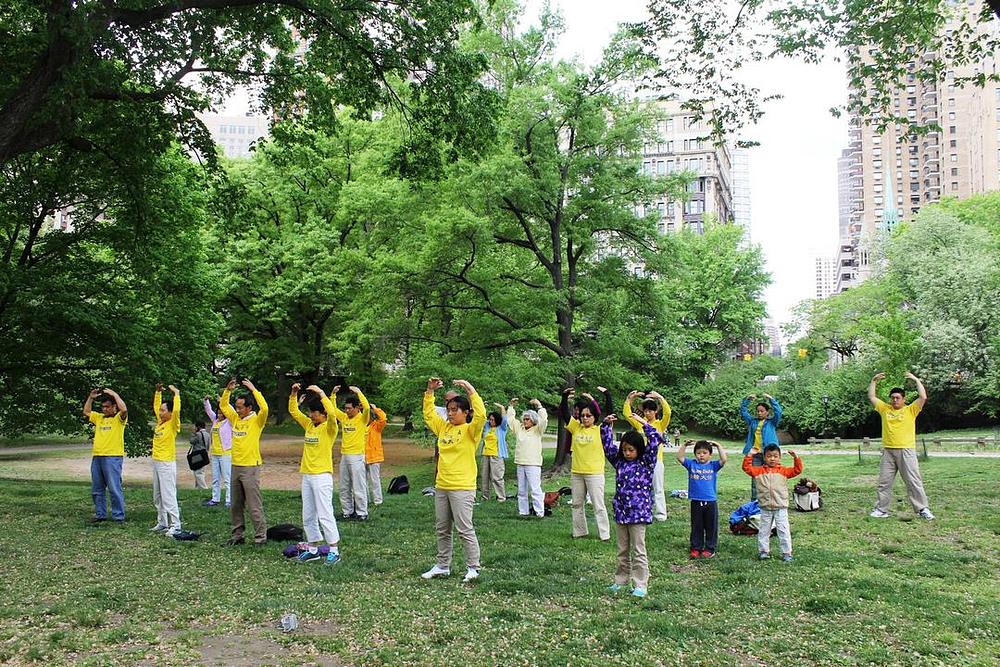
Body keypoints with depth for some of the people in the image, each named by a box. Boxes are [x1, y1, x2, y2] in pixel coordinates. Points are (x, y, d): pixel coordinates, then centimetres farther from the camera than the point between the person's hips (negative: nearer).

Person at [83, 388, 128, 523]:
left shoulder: (119, 418, -2)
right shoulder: (99, 417, 18)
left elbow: (124, 409, -22)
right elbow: (86, 412, 25)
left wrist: (114, 394, -13)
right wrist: (90, 398, 13)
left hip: (113, 457, -7)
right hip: (96, 457, 7)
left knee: (114, 489, -7)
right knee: (97, 489, 13)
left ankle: (119, 516, -2)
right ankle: (100, 514, 23)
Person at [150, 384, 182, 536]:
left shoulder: (172, 424, -10)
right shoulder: (160, 422, 11)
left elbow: (176, 410, -27)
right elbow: (155, 407, 24)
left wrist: (176, 393, -19)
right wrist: (158, 392, 17)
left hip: (167, 464, -9)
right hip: (156, 462, 9)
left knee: (168, 496, -10)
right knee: (157, 497, 14)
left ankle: (176, 526, -8)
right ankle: (162, 523, 23)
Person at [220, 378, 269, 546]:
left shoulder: (256, 420, -7)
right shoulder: (236, 419, 11)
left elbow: (264, 408, -26)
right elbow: (223, 406, 21)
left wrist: (253, 390, -21)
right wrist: (227, 390, 6)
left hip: (250, 467, -7)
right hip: (236, 467, 7)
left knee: (254, 505, -5)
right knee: (235, 505, 13)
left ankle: (261, 537, 0)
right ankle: (237, 535, 23)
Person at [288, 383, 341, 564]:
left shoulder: (329, 427, -9)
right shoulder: (309, 425, 12)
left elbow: (332, 413, -30)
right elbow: (293, 411, 16)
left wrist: (321, 393, -26)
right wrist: (294, 393, 2)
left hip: (322, 476, -8)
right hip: (307, 476, 8)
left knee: (324, 515, -7)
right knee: (308, 516, 12)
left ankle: (334, 551, -1)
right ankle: (313, 549, 21)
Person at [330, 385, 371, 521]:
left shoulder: (362, 418, -7)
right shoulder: (344, 417, 11)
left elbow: (367, 407, -26)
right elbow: (333, 409, 17)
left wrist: (359, 392, -23)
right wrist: (333, 394, 5)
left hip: (357, 456, -7)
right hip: (344, 455, 7)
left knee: (358, 487, -4)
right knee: (344, 488, 12)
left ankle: (362, 513, 3)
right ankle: (347, 512, 21)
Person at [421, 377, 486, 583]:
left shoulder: (470, 430, -7)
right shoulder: (444, 427, 12)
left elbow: (481, 415, -25)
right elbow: (428, 414, 18)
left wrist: (470, 390, -25)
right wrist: (430, 391, 8)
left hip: (462, 488, -7)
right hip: (441, 486, 7)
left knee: (465, 529, -5)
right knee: (442, 529, 14)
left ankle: (472, 568, 5)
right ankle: (443, 566, 25)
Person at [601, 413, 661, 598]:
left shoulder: (646, 462, -5)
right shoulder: (619, 461, 7)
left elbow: (656, 442, -17)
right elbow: (607, 444, 10)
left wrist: (644, 424, -19)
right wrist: (607, 425, 0)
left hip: (638, 513, -5)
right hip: (620, 512, 5)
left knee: (638, 551, 0)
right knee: (622, 551, 15)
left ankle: (640, 585, 6)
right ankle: (621, 580, 24)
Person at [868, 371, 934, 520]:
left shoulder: (910, 410, 3)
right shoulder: (885, 409, 13)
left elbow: (923, 397, -8)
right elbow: (871, 397, 16)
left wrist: (916, 380, -4)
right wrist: (874, 381, 13)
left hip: (906, 451, -4)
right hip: (888, 451, 4)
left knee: (913, 481, -3)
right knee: (884, 482, 6)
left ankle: (923, 509, 2)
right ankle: (881, 509, 12)